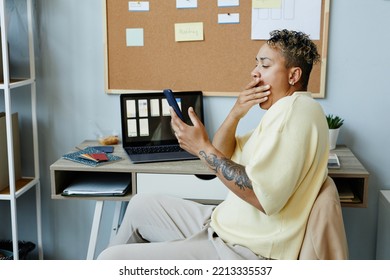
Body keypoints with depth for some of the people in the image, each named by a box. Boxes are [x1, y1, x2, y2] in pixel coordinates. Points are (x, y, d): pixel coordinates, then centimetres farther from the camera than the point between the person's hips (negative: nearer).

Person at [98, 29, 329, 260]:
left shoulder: (299, 110, -18)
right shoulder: (283, 111, 14)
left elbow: (264, 197, -29)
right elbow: (222, 157, 12)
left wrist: (203, 148, -21)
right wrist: (236, 114, -5)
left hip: (247, 252, -10)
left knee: (112, 259, -10)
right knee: (141, 205, 22)